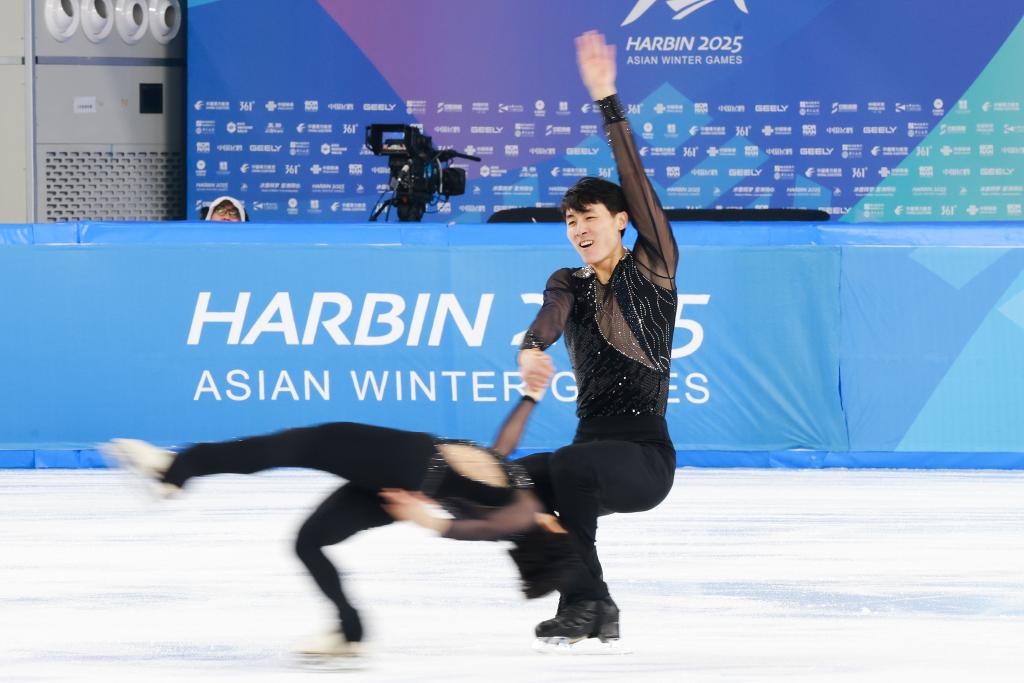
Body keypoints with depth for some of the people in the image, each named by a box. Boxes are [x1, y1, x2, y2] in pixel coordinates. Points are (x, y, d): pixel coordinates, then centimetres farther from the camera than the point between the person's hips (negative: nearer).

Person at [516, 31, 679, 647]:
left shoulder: (654, 267, 2)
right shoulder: (569, 284, 15)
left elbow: (635, 179, -9)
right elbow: (553, 315, -9)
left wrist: (608, 100, -18)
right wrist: (532, 349, -34)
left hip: (646, 452, -6)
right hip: (592, 448, 6)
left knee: (569, 466, -35)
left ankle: (585, 604, -20)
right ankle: (594, 609, -7)